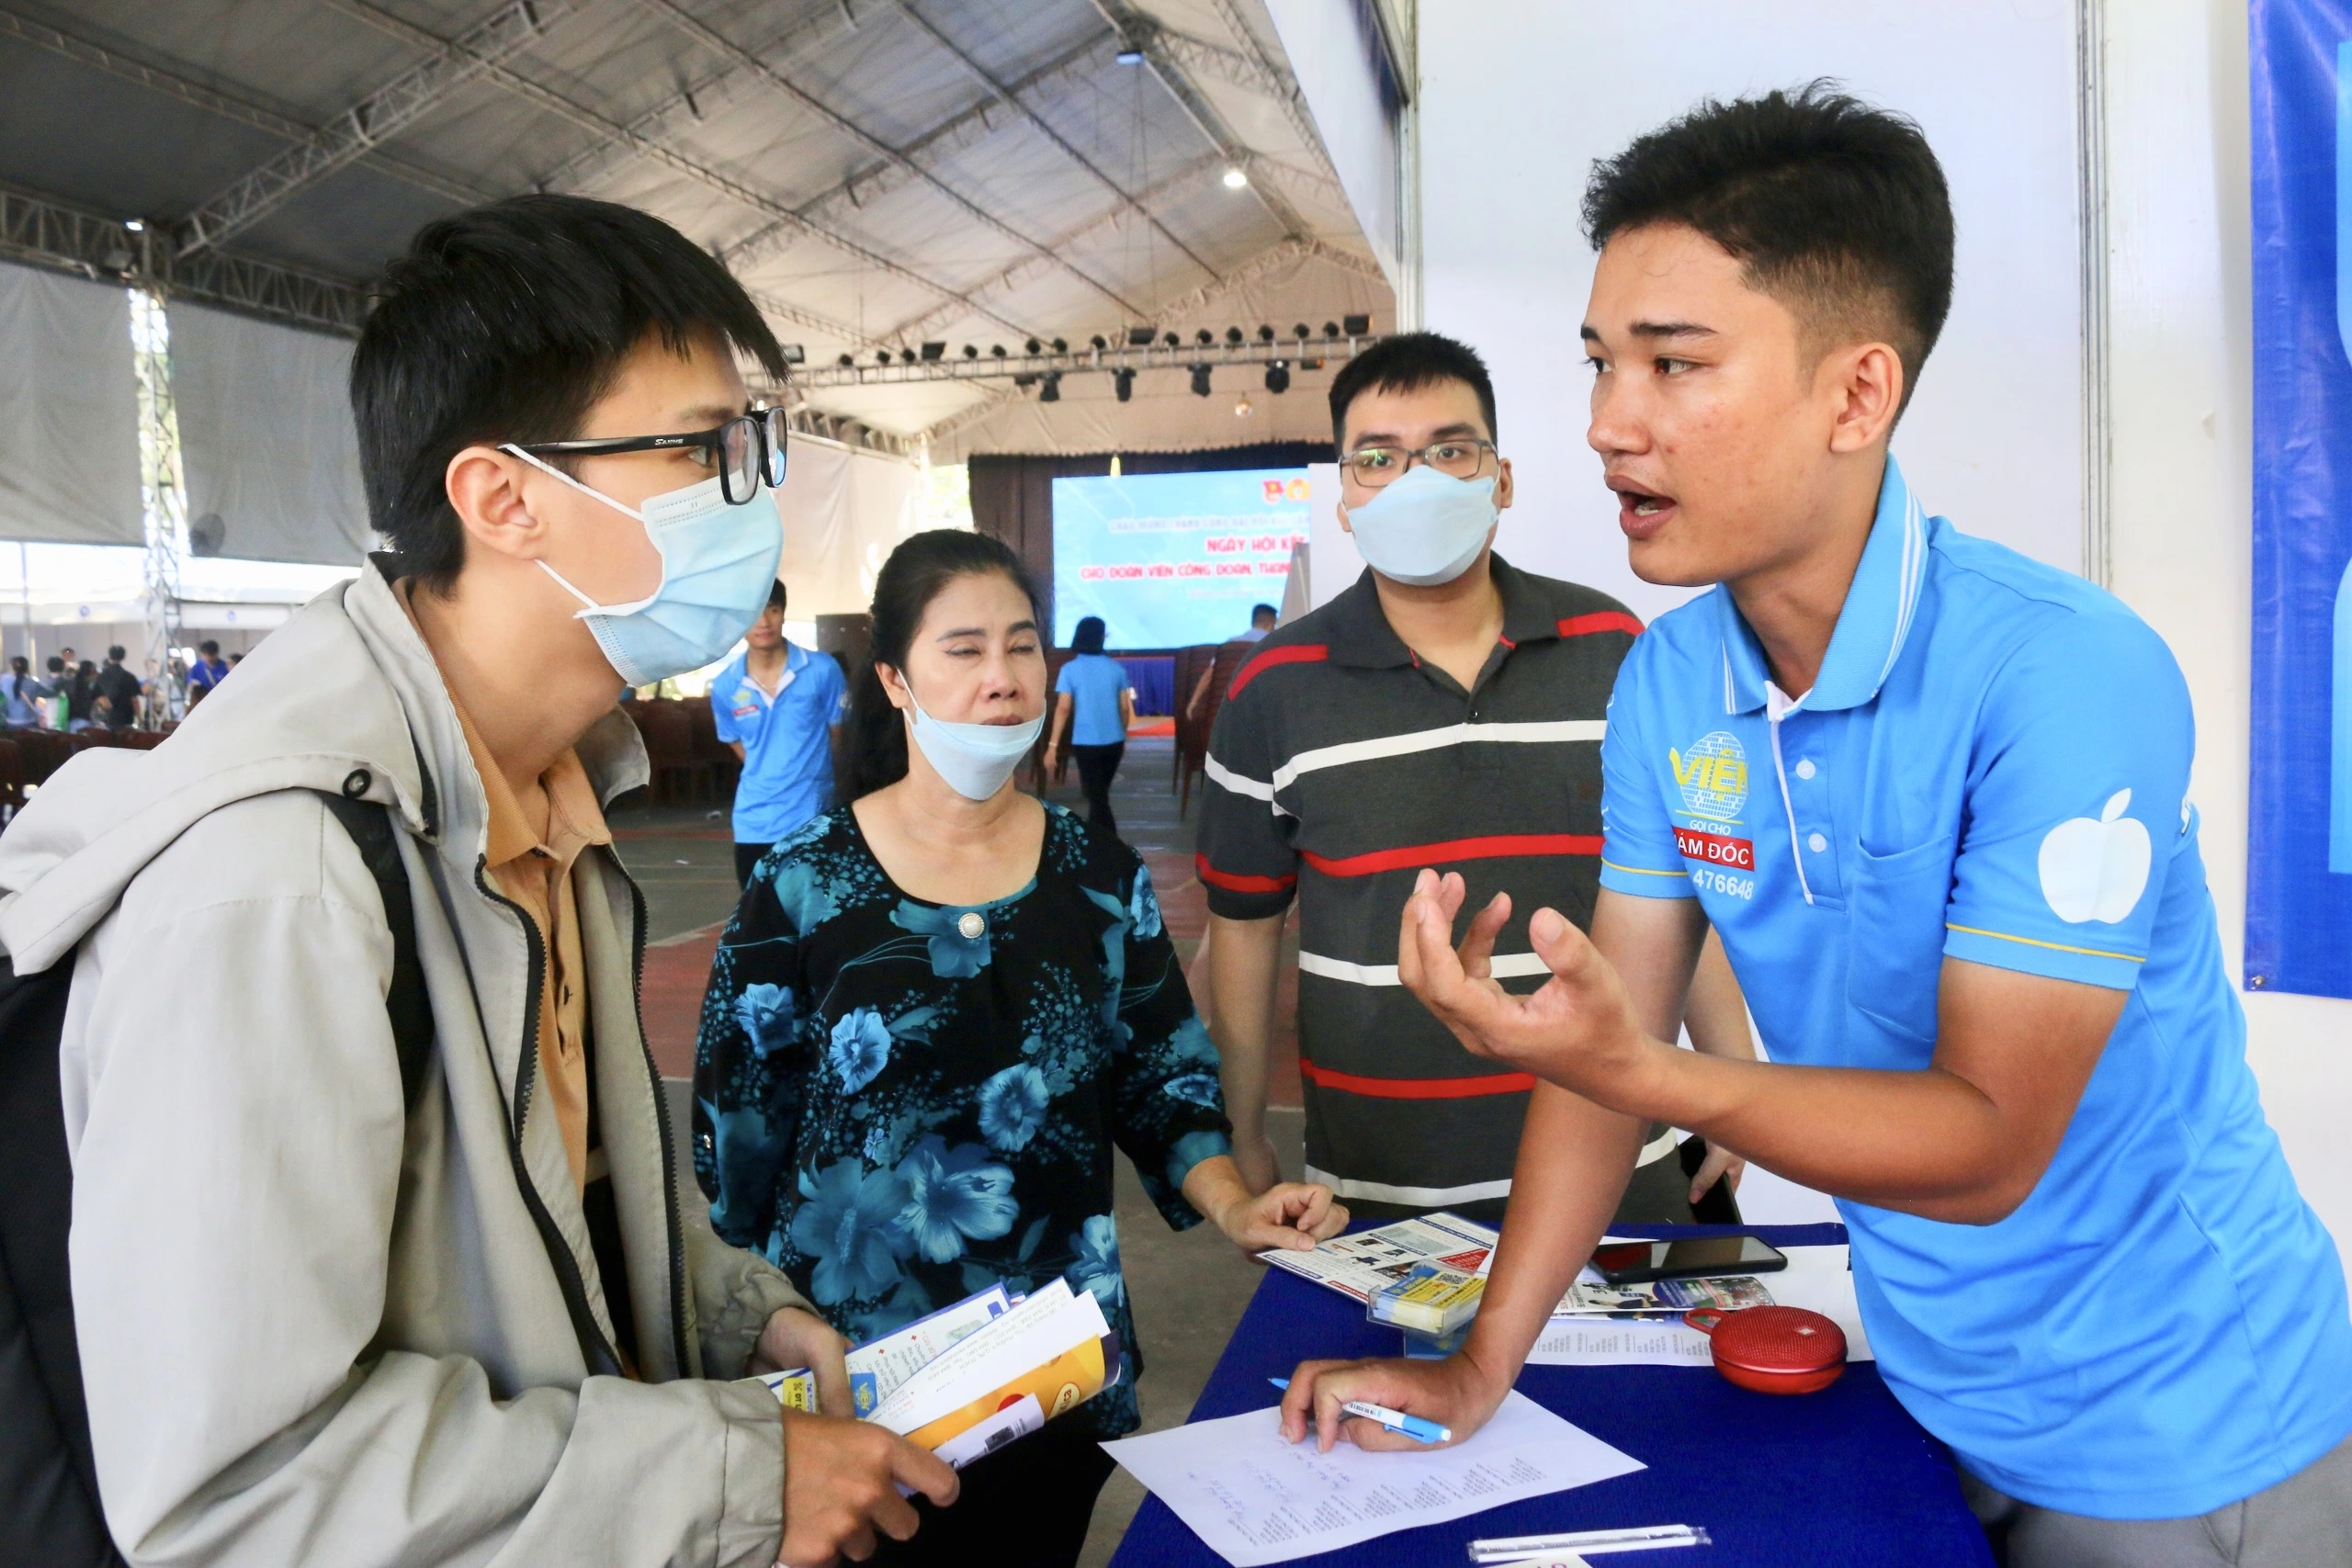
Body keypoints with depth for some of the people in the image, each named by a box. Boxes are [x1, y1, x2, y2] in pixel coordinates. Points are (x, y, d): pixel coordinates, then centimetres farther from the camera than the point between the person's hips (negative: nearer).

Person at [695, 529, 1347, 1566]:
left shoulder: (1102, 878, -1)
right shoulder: (802, 889, -9)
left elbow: (1162, 1076, 4)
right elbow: (738, 1137, -3)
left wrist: (1232, 1205, -11)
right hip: (855, 1369, -2)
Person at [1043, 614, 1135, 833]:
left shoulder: (1070, 669, -7)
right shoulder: (1116, 668, 1)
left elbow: (1063, 709, -12)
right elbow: (1125, 708, 5)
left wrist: (1052, 745, -10)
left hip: (1086, 743, -3)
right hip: (1114, 741, 4)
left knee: (1097, 796, 1)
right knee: (1099, 792, 21)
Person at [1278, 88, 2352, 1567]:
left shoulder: (2067, 677, -27)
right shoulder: (1665, 681, -8)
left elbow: (1988, 1149, -26)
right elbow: (1613, 1032, -4)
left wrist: (1632, 1070, -41)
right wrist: (1478, 1369, -4)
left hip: (2175, 1438, -5)